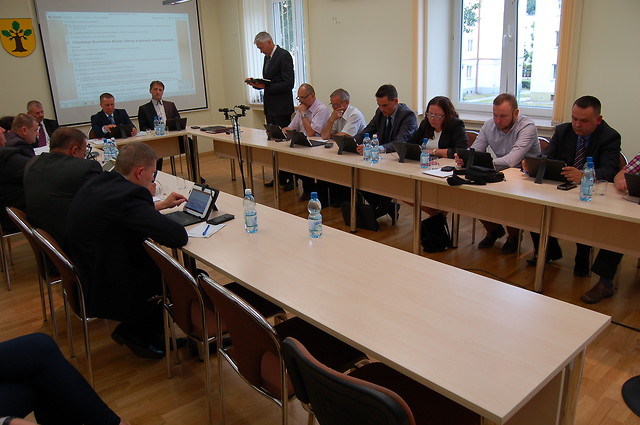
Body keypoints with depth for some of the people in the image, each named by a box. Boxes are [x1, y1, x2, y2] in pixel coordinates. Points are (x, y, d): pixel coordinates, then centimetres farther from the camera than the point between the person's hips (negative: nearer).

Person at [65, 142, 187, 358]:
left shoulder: (98, 182, -1)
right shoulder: (128, 195, -28)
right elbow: (179, 237, -30)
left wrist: (160, 205, 21)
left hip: (84, 278, 9)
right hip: (106, 292, -9)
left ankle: (132, 329, 27)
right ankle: (139, 335, 23)